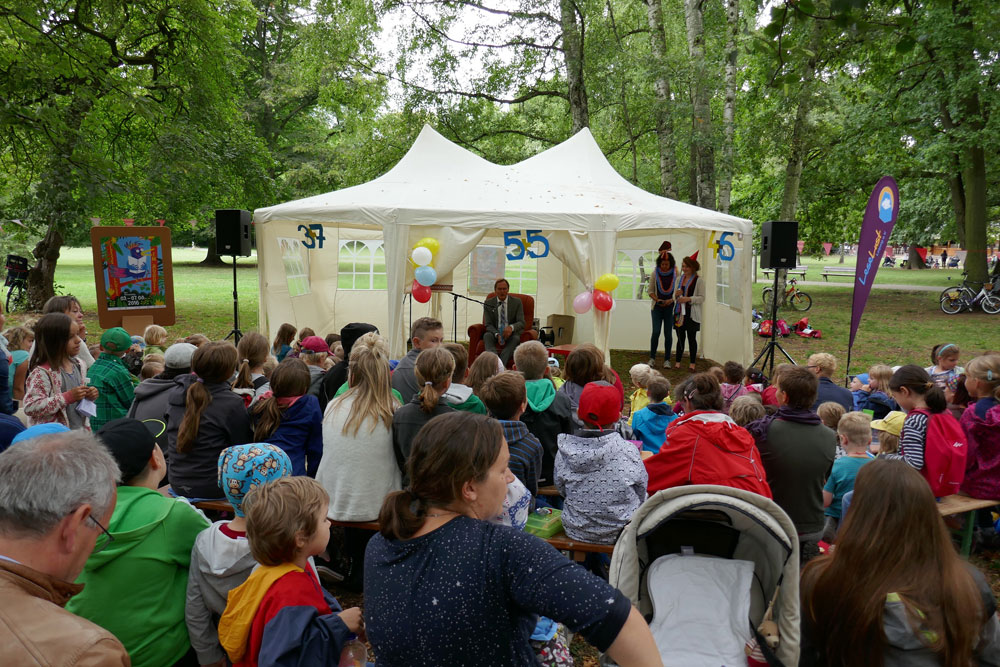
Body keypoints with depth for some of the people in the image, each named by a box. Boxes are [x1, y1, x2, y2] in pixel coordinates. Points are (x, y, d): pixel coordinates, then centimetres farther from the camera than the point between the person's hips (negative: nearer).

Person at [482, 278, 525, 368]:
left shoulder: (517, 302, 2)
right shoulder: (488, 303, 4)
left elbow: (521, 322, -7)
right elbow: (488, 324, -2)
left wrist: (511, 327, -31)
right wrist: (497, 334, -25)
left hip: (511, 333, 0)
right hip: (495, 333, 0)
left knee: (516, 338, -33)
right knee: (487, 336, -31)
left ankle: (501, 364, -48)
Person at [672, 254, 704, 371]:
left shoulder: (699, 281, -5)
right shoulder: (679, 279, 12)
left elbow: (702, 298, -8)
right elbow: (674, 296, 18)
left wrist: (689, 298, -20)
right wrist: (676, 295, -6)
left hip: (692, 314, -4)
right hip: (679, 313, 5)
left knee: (692, 339, 3)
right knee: (680, 338, 8)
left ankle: (692, 363, 10)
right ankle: (677, 362, 13)